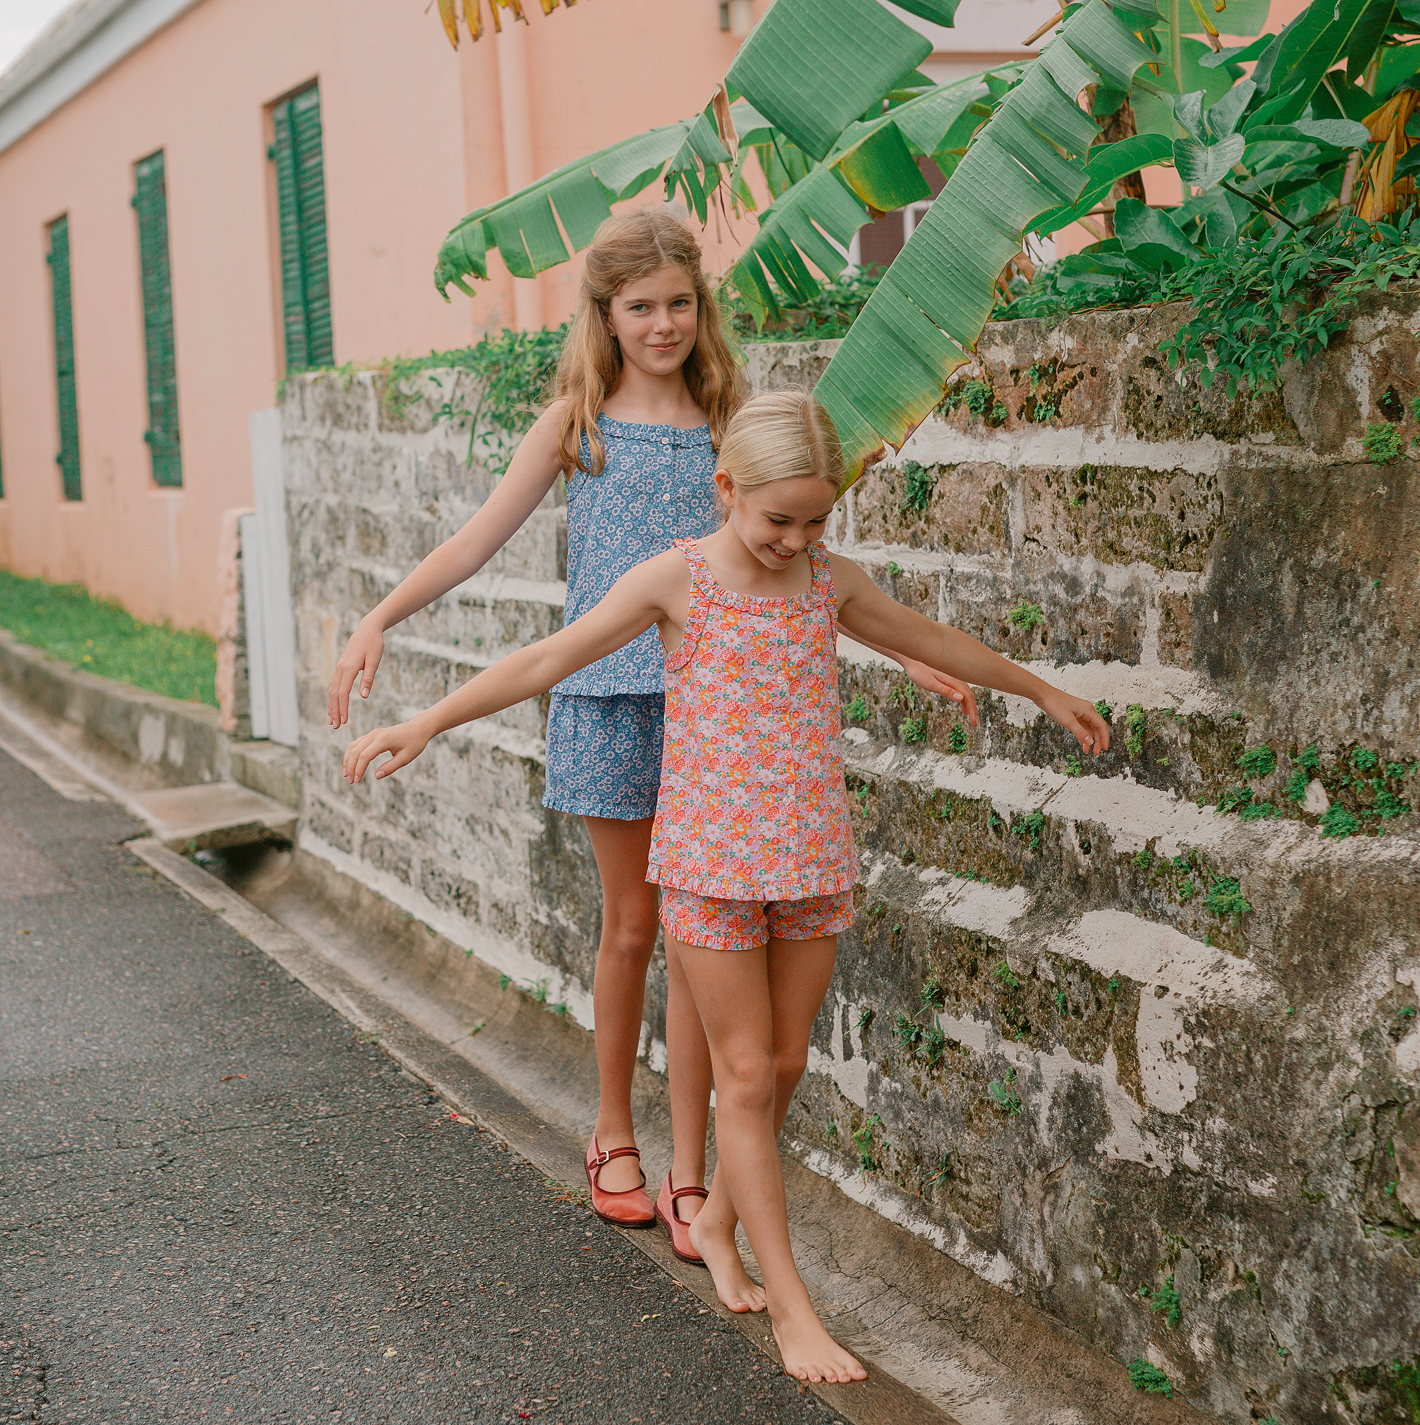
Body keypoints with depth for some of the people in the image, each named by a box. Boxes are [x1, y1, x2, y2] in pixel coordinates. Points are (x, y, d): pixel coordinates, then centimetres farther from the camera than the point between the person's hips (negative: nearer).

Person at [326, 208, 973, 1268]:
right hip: (612, 695, -1)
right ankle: (614, 1135, 29)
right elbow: (484, 535, 0)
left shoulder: (727, 421, 6)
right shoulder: (578, 422, 3)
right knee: (631, 925, 9)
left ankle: (688, 1178, 8)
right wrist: (381, 618, -11)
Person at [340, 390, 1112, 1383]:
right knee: (745, 1072, -1)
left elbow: (934, 641, 20)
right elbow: (548, 660, -8)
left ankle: (718, 1223, 35)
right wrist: (428, 723, -14)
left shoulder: (830, 581, 4)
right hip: (711, 859, -4)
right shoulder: (679, 578, -7)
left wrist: (1042, 691, 31)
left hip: (812, 857, 4)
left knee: (785, 1062, 12)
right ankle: (790, 1300, 5)